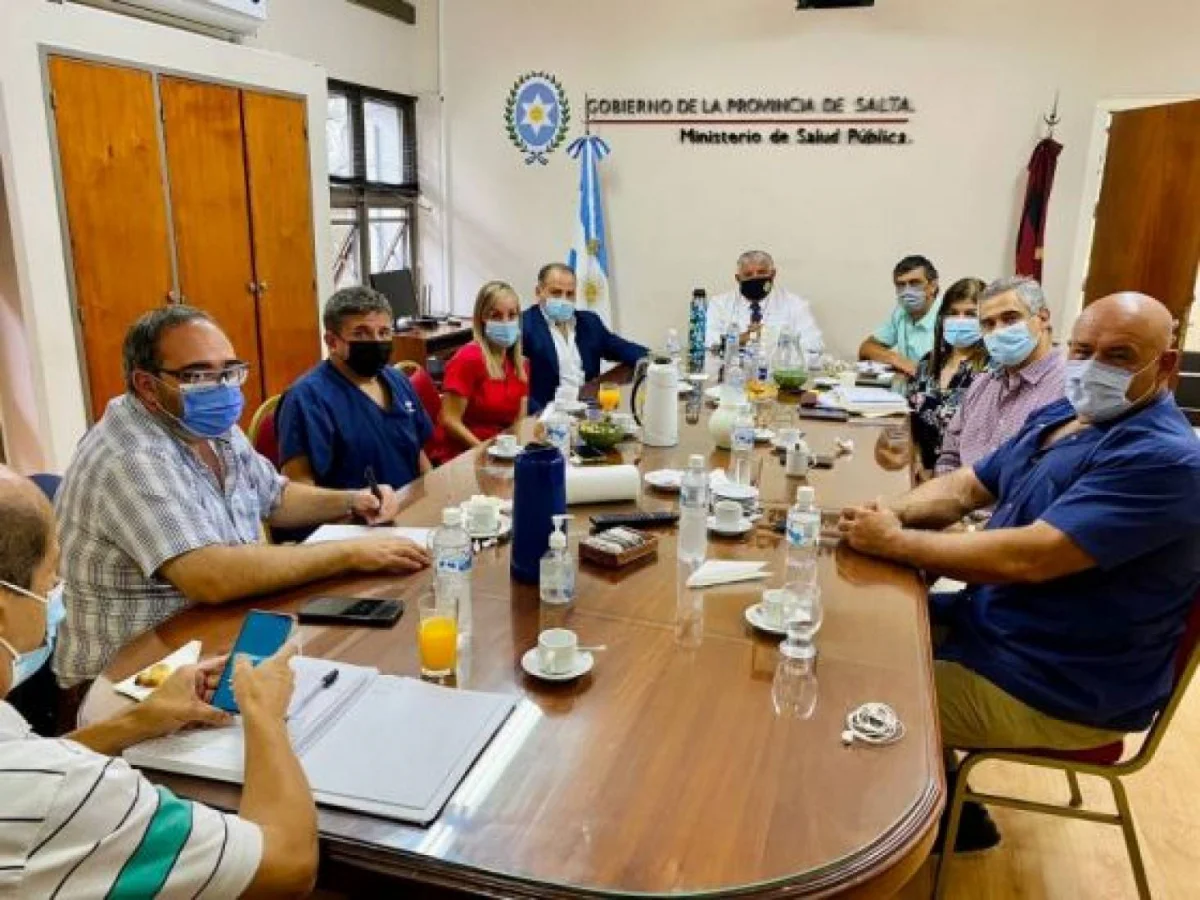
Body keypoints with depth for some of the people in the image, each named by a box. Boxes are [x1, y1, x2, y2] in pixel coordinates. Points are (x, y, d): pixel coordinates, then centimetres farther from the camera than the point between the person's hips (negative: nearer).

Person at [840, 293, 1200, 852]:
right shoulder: (1061, 415, 6)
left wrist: (895, 542, -23)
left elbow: (1027, 558, -33)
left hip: (1060, 690, -9)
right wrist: (893, 512, -11)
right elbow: (967, 487, 10)